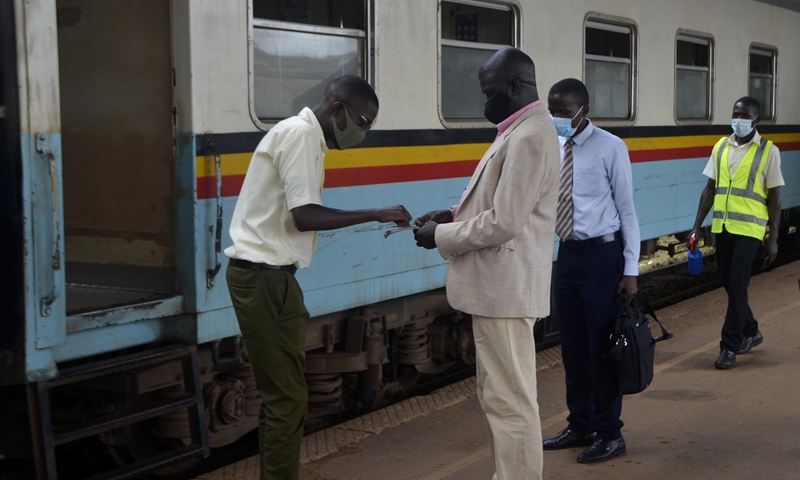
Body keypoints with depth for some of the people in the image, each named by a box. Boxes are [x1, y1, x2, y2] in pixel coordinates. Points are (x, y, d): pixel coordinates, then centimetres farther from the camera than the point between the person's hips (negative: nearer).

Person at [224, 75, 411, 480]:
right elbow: (304, 216, -22)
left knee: (279, 393, 15)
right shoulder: (302, 134, -13)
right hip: (264, 276, -11)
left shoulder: (299, 133, 18)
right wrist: (376, 214, -16)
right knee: (287, 397, -7)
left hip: (266, 275, 11)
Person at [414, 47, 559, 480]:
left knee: (510, 401, -3)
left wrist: (441, 237, -12)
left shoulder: (529, 137, -19)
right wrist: (455, 215, 7)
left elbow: (503, 222, -23)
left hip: (506, 289, -11)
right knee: (496, 395, 19)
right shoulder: (520, 130, 14)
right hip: (498, 286, 11)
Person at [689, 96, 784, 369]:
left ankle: (729, 347, 0)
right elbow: (710, 189, 11)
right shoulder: (721, 147, 8)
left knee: (737, 287, -7)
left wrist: (773, 238, -5)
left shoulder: (768, 151, -3)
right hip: (722, 227, 5)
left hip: (749, 229, -5)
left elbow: (774, 197, -2)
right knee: (731, 286, 13)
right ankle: (750, 332, 33)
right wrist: (697, 226, 6)